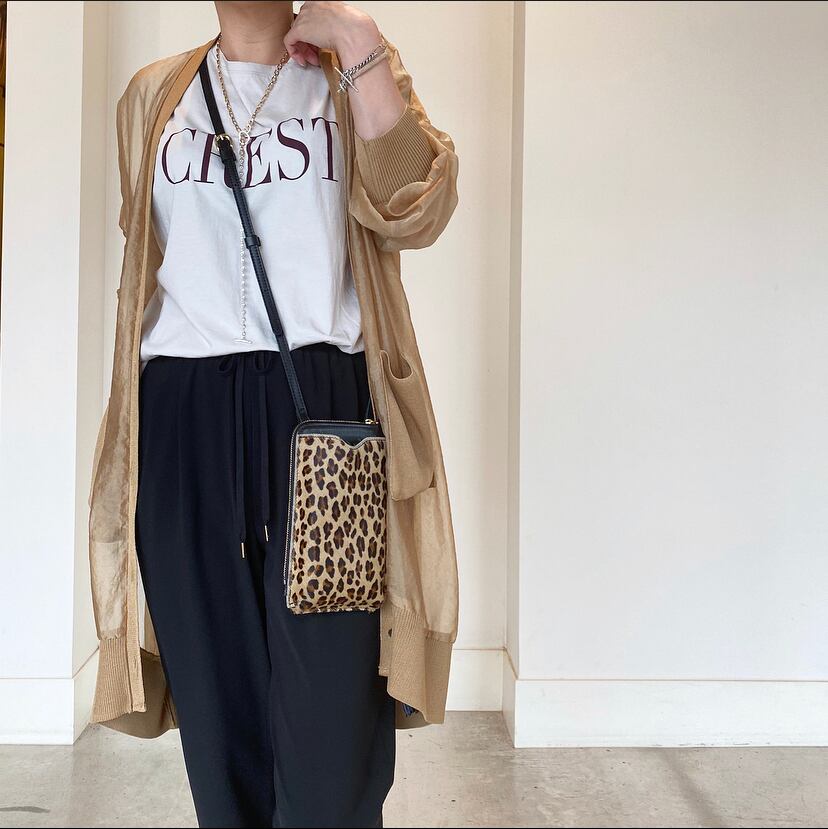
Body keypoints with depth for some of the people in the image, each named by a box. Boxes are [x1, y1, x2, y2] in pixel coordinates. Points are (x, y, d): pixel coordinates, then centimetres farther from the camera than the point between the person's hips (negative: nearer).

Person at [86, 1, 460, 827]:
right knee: (217, 693, 8)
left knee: (331, 712, -4)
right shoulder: (152, 95, 16)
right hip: (183, 423, 3)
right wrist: (135, 430, 15)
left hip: (324, 411, -2)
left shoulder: (357, 75, 10)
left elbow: (414, 213, -10)